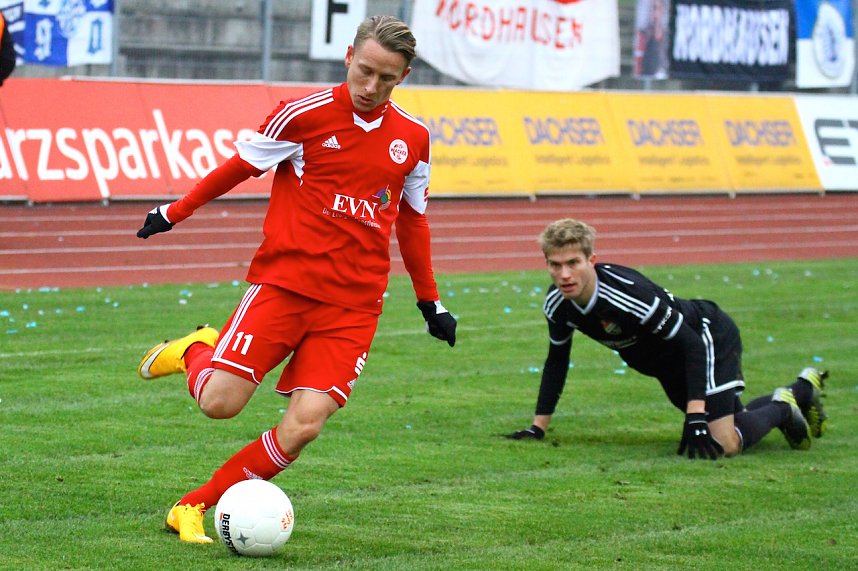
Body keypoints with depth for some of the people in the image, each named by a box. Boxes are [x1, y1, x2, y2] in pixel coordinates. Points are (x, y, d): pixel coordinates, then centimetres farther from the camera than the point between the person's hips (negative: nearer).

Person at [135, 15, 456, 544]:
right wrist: (175, 212, 15)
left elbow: (413, 220, 21)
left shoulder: (413, 138, 8)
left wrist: (431, 302, 25)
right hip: (284, 280, -3)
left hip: (354, 303, 3)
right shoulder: (305, 114, -5)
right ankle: (195, 351, 23)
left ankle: (193, 507, 1)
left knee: (303, 426, -14)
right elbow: (239, 167, 8)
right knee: (219, 401, -14)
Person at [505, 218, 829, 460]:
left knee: (723, 444, -21)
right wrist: (538, 427, -1)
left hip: (710, 338, -8)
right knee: (729, 420, 22)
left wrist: (696, 419, -38)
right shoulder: (557, 305, -18)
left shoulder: (629, 293, -39)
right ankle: (802, 390, 45)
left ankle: (781, 408, 8)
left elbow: (692, 344, -33)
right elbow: (557, 360, 1)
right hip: (667, 365, 8)